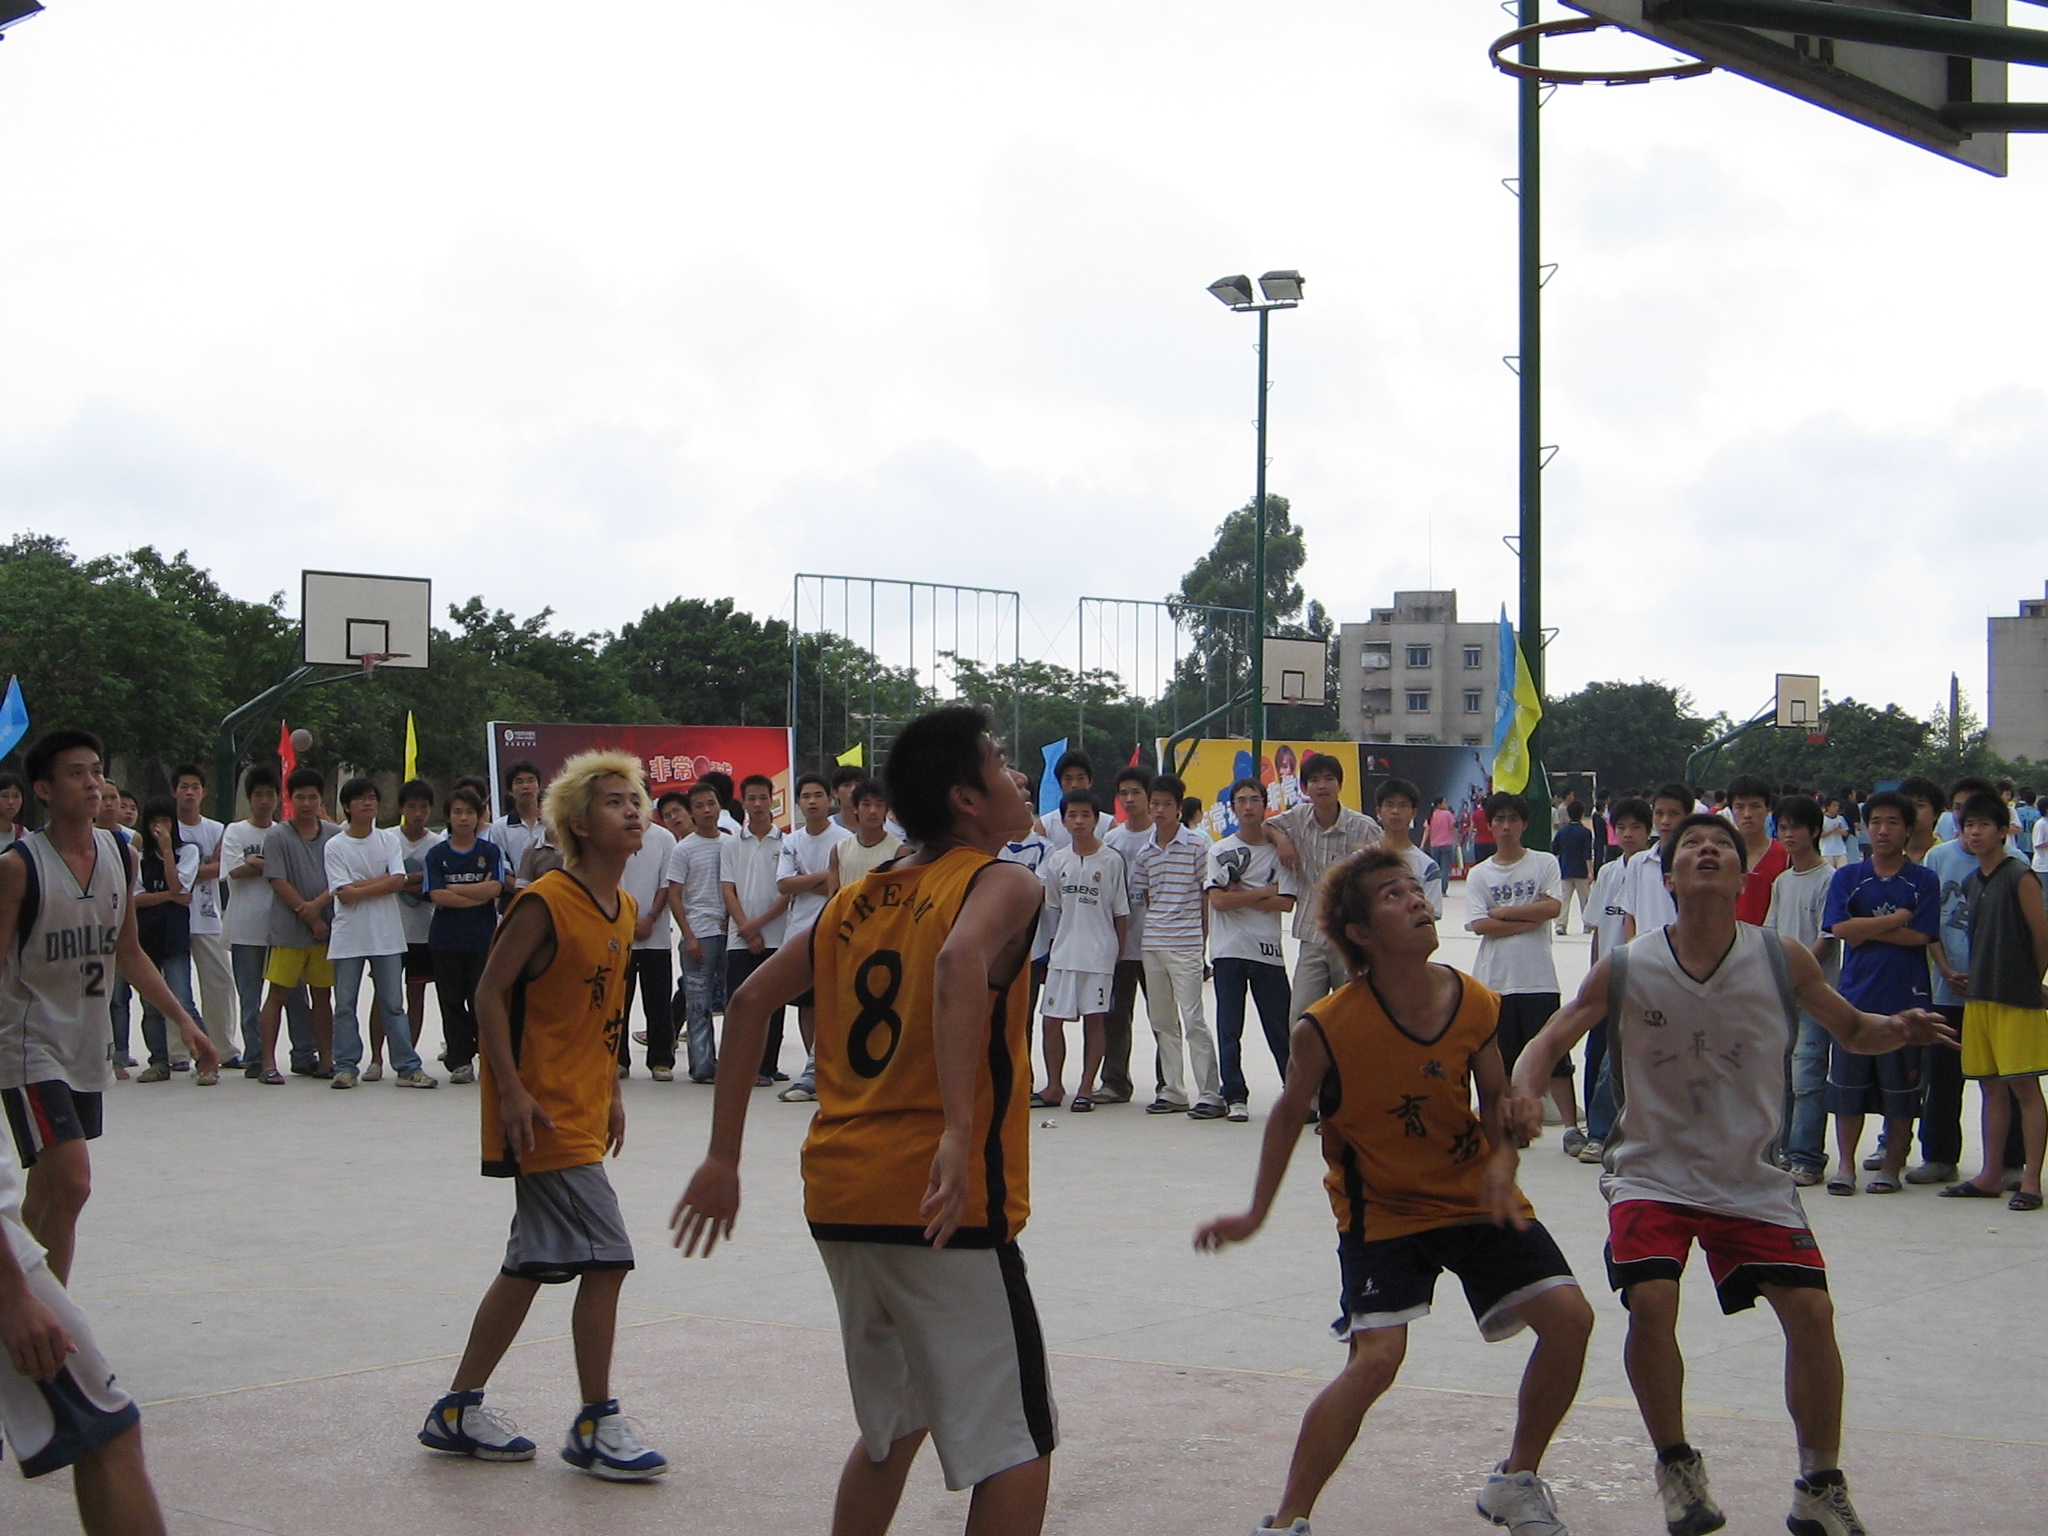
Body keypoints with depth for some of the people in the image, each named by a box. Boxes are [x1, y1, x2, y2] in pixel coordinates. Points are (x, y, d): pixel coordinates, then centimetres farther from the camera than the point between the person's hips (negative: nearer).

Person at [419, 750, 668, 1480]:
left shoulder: (623, 911, 10)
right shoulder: (545, 902, -15)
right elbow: (490, 992, -15)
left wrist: (610, 1092, 17)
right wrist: (512, 1089, -19)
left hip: (582, 1111, 9)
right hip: (542, 1111, -9)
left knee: (533, 1264, 14)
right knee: (606, 1255, -11)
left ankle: (459, 1410, 24)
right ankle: (596, 1426, 0)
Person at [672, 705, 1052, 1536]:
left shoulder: (859, 899, 16)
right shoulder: (1004, 884, -5)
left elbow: (751, 1001, 15)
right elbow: (962, 960, -27)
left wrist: (723, 1157, 17)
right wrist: (960, 1130, -33)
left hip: (840, 1201, 7)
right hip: (942, 1208, -7)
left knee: (893, 1429, 22)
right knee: (1017, 1445, 0)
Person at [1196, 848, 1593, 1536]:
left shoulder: (1475, 1005, -11)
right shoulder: (1325, 1028, -21)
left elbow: (1495, 1098, 4)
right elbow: (1290, 1113, -4)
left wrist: (1501, 1163, -16)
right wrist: (1256, 1214, 1)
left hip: (1474, 1196, 4)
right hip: (1381, 1211, -4)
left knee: (1569, 1317, -5)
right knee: (1376, 1357, -20)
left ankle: (1517, 1480, 18)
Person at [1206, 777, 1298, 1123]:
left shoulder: (1278, 850, 7)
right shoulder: (1219, 851, 7)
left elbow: (1286, 902, -3)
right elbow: (1218, 900, -6)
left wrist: (1240, 896, -8)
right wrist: (1264, 892, -5)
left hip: (1268, 950, 0)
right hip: (1229, 949, 0)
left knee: (1280, 1027, 0)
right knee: (1229, 1029, 0)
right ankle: (1235, 1097, 7)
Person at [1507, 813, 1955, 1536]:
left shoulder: (1785, 961, -8)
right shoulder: (1625, 970, -11)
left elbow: (1851, 1030, 7)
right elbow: (1552, 1038, -4)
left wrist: (1897, 1031, -16)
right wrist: (1525, 1088, -26)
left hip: (1753, 1178, 2)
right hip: (1653, 1172, -1)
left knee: (1811, 1310, -7)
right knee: (1651, 1301, -22)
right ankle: (1677, 1466, 3)